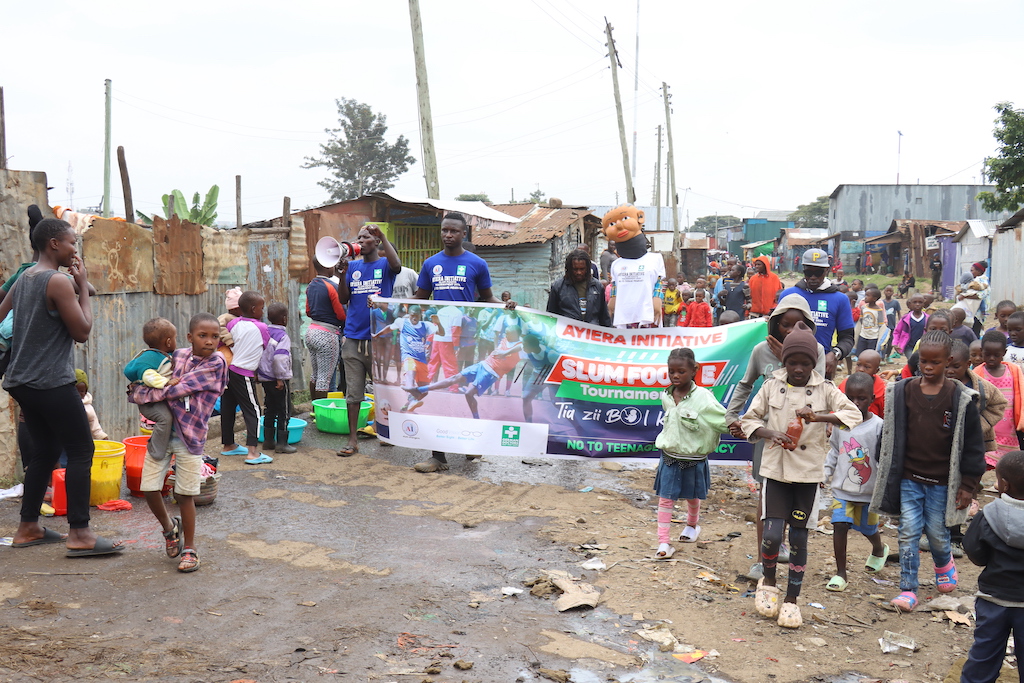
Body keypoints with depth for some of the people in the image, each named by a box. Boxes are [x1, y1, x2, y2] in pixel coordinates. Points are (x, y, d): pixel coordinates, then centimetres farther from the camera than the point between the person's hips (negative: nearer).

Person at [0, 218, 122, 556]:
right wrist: (84, 288, -6)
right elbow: (82, 332, -12)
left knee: (45, 451, 16)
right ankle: (79, 534, -8)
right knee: (81, 451, -6)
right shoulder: (59, 283, -14)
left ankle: (27, 528, 20)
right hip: (52, 384, -9)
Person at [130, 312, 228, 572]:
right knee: (149, 488, 2)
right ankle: (169, 527, 32)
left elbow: (179, 388, -16)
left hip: (190, 436, -4)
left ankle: (189, 548, 19)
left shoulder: (216, 364, -10)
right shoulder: (179, 355, 5)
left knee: (185, 494, 1)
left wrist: (141, 394, -12)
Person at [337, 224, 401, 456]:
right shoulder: (353, 266, 13)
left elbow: (396, 265, -24)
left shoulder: (384, 265, 2)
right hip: (353, 338, 3)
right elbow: (343, 300, 7)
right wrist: (342, 274, -7)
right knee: (353, 392, 4)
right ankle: (352, 439, 8)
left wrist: (383, 236, -24)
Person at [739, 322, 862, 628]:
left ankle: (792, 600, 22)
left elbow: (854, 414, -11)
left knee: (799, 538, 6)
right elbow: (748, 419, 4)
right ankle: (768, 582, 20)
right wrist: (769, 433, -16)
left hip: (808, 473, 1)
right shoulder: (772, 386, 0)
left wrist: (818, 416, -25)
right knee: (772, 534, -9)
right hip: (776, 469, 0)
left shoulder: (824, 390, -1)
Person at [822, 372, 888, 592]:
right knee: (840, 525, -8)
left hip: (868, 491, -2)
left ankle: (879, 550, 51)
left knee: (868, 528, 16)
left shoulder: (878, 426, -12)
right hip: (842, 489, 2)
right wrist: (824, 473, 5)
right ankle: (840, 573, 1)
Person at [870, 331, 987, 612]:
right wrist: (885, 474, 9)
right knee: (908, 533, 1)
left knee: (937, 534, 11)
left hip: (942, 482, -1)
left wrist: (968, 485, -3)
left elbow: (973, 444, -2)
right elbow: (890, 436, 7)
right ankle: (908, 590, 9)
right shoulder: (902, 392, -2)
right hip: (909, 479, 2)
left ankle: (944, 564, 43)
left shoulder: (960, 398, -8)